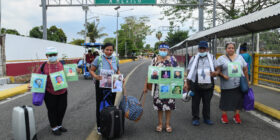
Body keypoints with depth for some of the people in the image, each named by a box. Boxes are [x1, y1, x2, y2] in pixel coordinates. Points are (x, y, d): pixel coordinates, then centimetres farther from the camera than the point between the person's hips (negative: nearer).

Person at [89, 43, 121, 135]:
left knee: (111, 105, 11)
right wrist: (95, 76, -25)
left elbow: (118, 71, 16)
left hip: (112, 86, 4)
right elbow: (91, 70, -5)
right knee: (100, 106, 5)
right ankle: (99, 126, 18)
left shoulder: (115, 59, 4)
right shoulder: (98, 59, -8)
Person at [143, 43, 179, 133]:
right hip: (158, 86, 1)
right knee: (159, 105, 5)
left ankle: (168, 124, 18)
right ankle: (160, 123, 20)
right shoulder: (155, 60, 3)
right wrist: (146, 85, 0)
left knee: (168, 105, 3)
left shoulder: (172, 59, 2)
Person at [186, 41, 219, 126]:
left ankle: (207, 118, 24)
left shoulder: (212, 58, 10)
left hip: (208, 84, 1)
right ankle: (195, 118, 16)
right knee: (195, 102, 4)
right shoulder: (194, 58, 7)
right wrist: (188, 84, 0)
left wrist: (216, 72, -16)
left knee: (207, 102, 10)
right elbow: (189, 71, 6)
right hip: (196, 84, -1)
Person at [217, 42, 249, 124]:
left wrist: (247, 81, 10)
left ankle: (237, 116, 21)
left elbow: (245, 70, 13)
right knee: (225, 100, 5)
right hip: (227, 85, -2)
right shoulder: (221, 58, 2)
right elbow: (218, 70, -4)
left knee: (238, 100, 7)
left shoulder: (240, 57, 11)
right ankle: (224, 116, 20)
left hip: (239, 84, 3)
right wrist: (223, 75, -21)